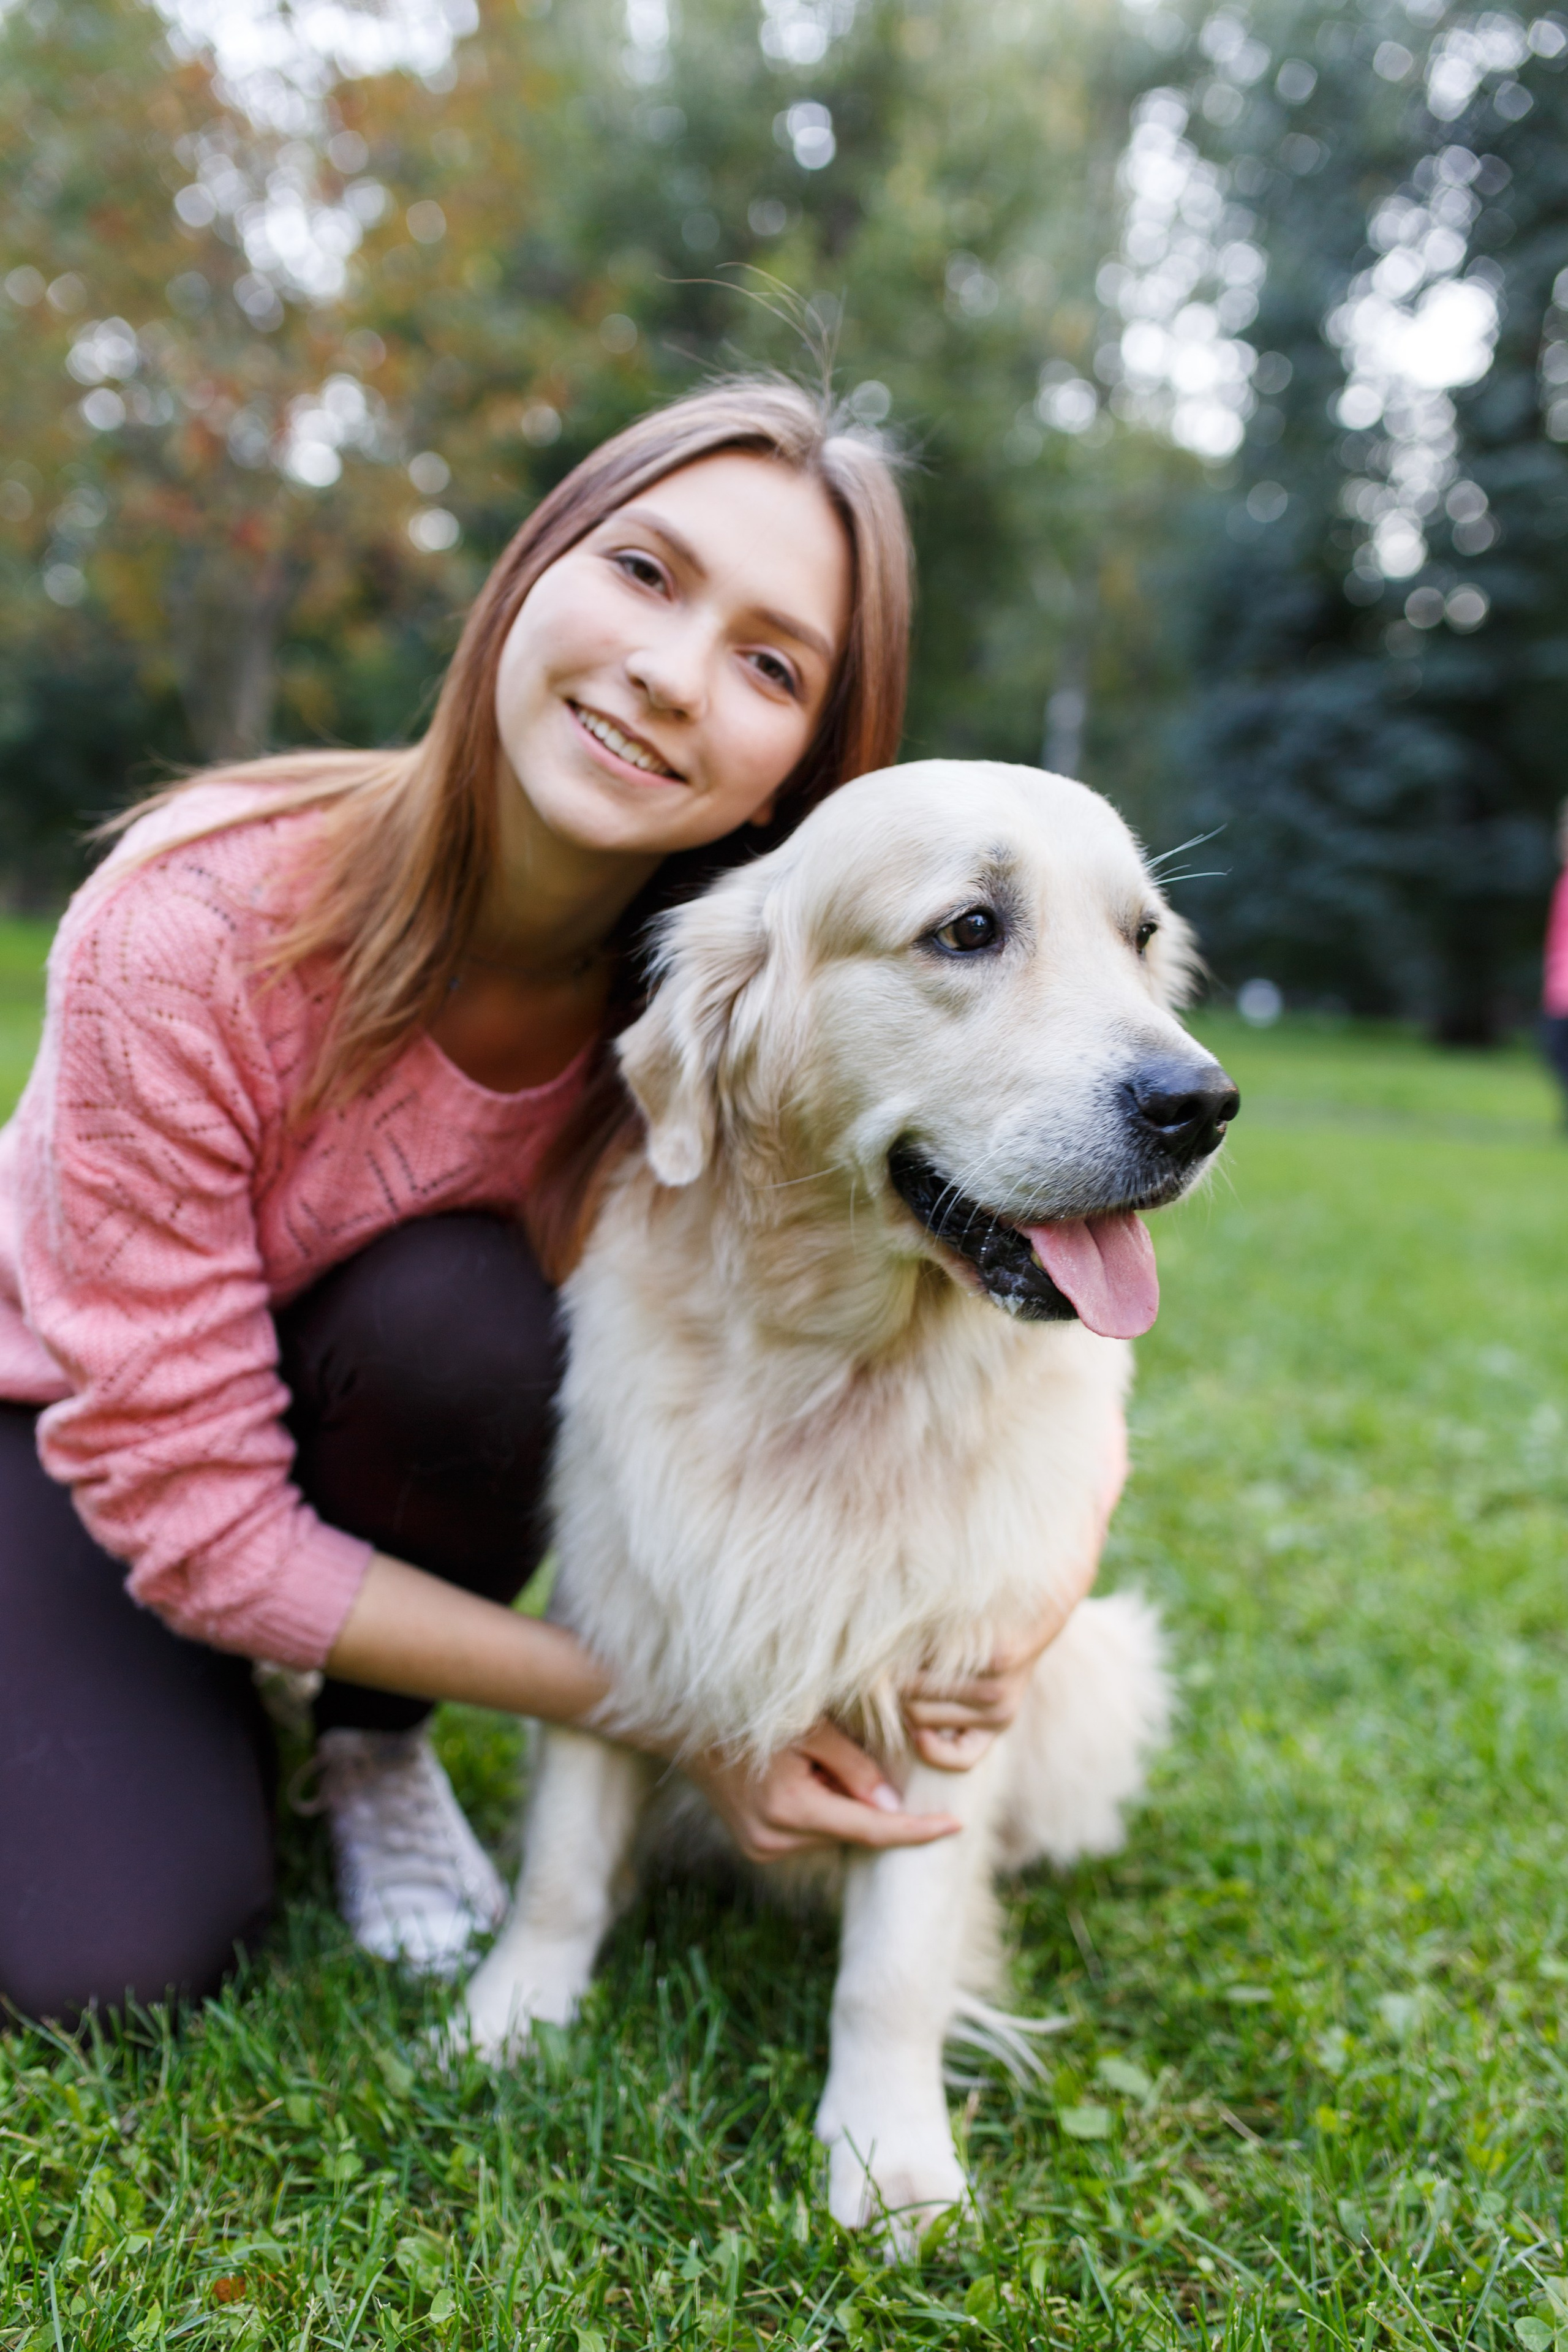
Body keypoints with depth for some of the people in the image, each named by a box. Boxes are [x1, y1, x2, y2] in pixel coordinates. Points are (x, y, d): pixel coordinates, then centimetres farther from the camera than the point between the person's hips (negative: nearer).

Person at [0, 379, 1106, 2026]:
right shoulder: (201, 924, -34)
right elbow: (186, 1511, -29)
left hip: (425, 1391, 2)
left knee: (461, 1315, -32)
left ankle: (377, 1744, -2)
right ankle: (181, 1722, 15)